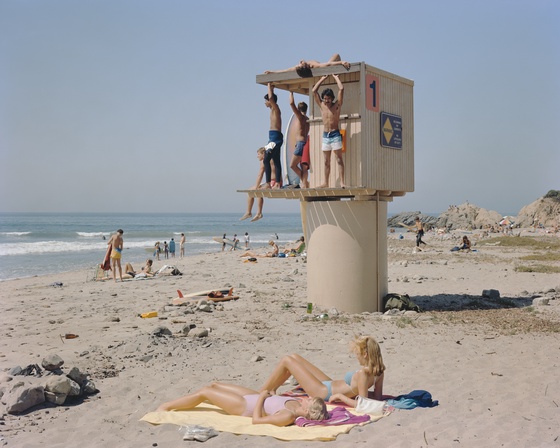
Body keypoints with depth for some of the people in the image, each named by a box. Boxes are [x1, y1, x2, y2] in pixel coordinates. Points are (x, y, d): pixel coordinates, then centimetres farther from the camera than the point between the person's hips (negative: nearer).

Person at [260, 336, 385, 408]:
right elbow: (378, 397, 1)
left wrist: (340, 396, -21)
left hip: (324, 393, -10)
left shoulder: (362, 373, -31)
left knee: (287, 360, -2)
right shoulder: (378, 371, -8)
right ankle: (272, 390, 28)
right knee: (294, 357, 18)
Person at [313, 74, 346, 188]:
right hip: (325, 135, 4)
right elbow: (314, 91, 8)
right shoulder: (322, 105, 8)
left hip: (335, 135, -4)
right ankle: (326, 183, 10)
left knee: (339, 159, -5)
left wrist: (336, 77, 2)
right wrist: (322, 79, 12)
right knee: (326, 161, 7)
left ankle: (342, 182, -9)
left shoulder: (337, 105, -2)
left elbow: (341, 89, -10)